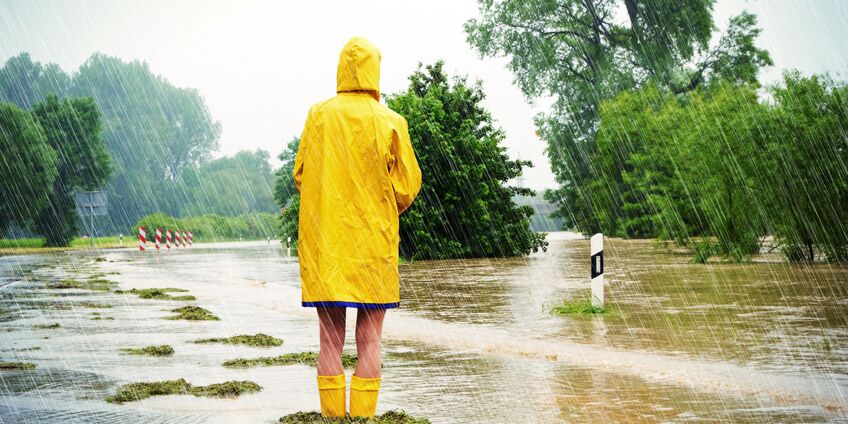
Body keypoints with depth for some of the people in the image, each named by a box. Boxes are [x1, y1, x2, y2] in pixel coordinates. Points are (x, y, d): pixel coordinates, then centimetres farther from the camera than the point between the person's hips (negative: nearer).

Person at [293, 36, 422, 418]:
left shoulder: (319, 115, 0)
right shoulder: (391, 122, -4)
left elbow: (299, 176, 6)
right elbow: (407, 187, -1)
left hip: (323, 243, 1)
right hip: (373, 241, -1)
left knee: (330, 341, 5)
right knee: (369, 341, 3)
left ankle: (332, 415, 5)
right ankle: (363, 415, 1)